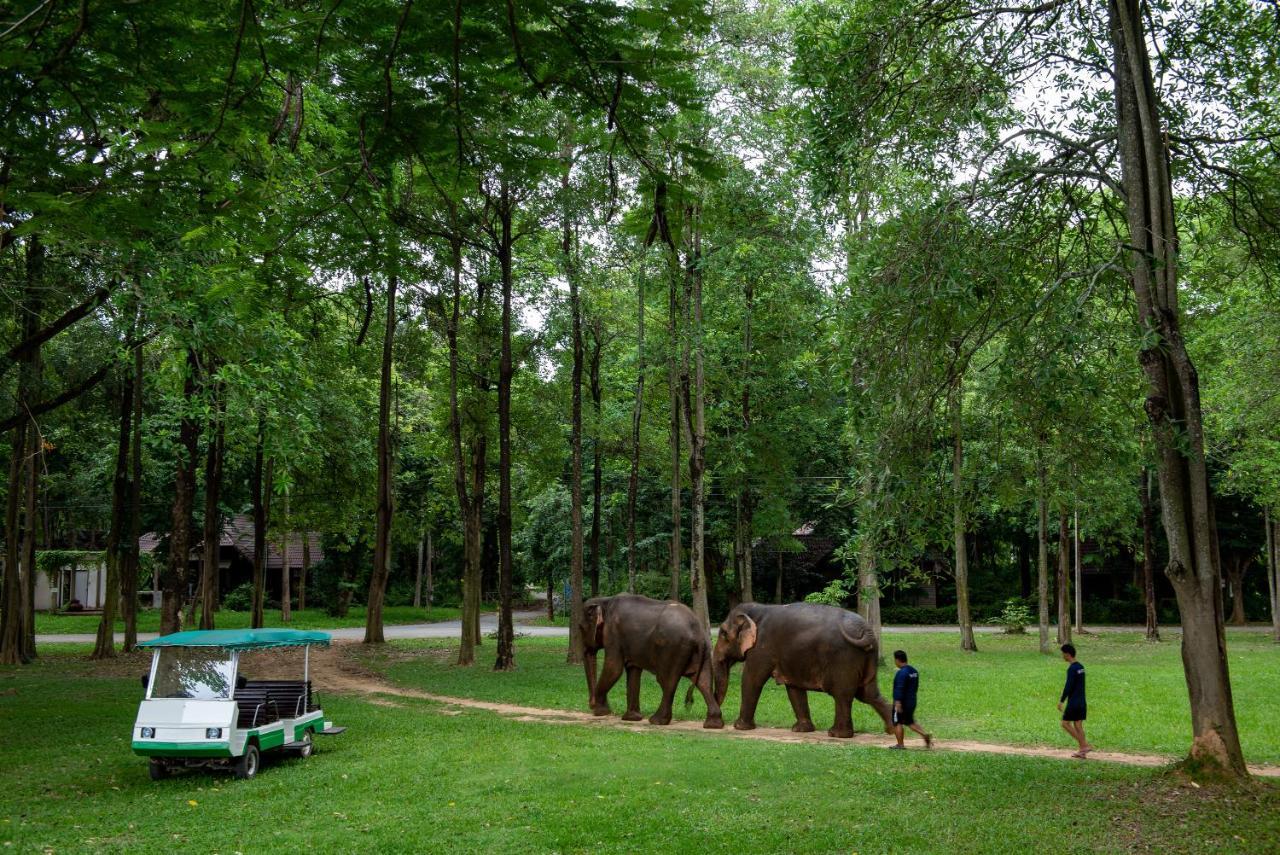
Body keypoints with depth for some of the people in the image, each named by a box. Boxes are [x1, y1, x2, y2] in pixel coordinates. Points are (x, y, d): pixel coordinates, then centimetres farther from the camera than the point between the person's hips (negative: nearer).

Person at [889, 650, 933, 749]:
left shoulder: (902, 673, -20)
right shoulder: (914, 671, 11)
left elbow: (899, 689, -25)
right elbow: (916, 687, 19)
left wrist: (898, 703, -27)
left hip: (902, 703, -9)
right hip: (912, 702, 9)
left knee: (897, 723, 3)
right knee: (910, 722, 18)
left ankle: (900, 745, 5)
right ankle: (925, 735, 2)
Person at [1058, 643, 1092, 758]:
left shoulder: (1071, 669, -17)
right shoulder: (1081, 667, 11)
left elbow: (1068, 687, -20)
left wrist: (1061, 701, -14)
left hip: (1073, 702, -8)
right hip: (1082, 702, 8)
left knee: (1065, 723, 0)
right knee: (1078, 725, 10)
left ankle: (1085, 745, -5)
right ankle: (1082, 750, 8)